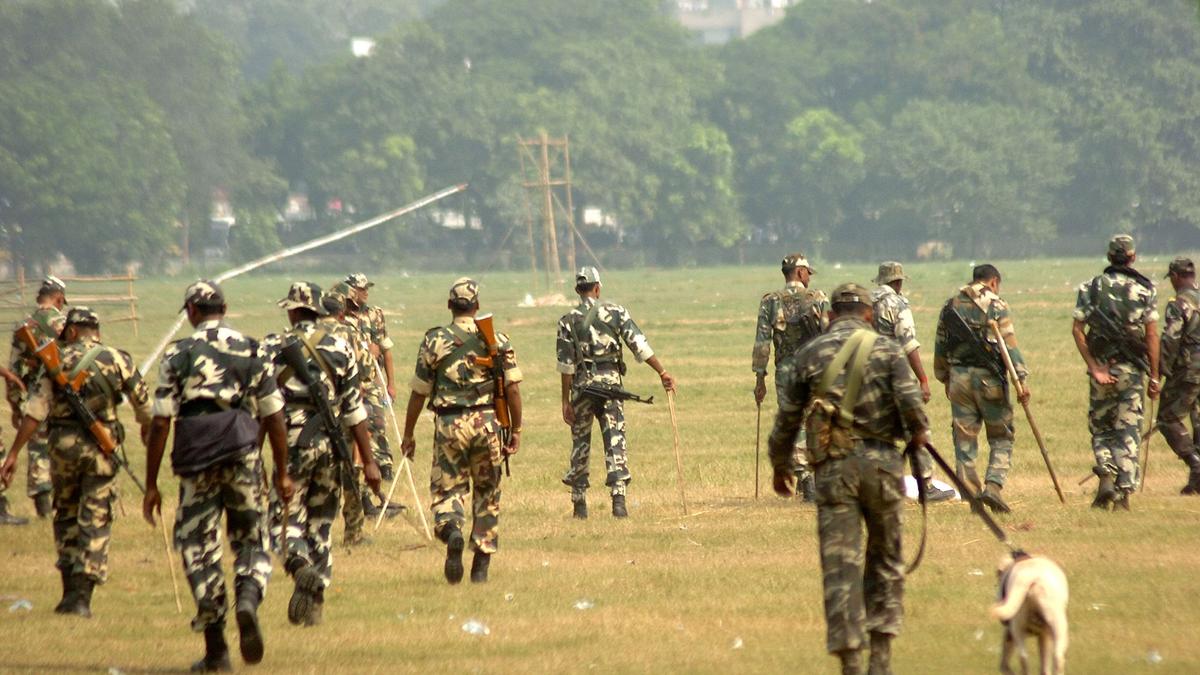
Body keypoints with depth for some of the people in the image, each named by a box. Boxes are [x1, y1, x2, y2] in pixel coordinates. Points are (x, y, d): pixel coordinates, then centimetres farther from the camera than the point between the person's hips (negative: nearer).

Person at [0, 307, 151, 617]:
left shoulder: (57, 361, -1)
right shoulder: (118, 360, 1)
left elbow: (34, 412, -6)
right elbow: (143, 402, 10)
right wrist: (147, 427, 33)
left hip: (63, 444, 1)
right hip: (99, 448, -1)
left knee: (66, 514, 19)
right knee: (95, 522, 4)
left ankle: (71, 589, 17)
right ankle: (82, 598, -3)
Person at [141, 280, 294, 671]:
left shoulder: (178, 356, 2)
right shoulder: (252, 352, 7)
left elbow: (160, 424, -2)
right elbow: (274, 419, 7)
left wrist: (151, 485, 2)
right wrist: (282, 474, 16)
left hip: (196, 464, -1)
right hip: (242, 458, 1)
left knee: (198, 547, 8)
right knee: (252, 541, 13)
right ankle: (249, 600, -19)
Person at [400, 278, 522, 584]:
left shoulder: (434, 341, 0)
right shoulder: (497, 340, 2)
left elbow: (419, 392, 3)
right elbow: (512, 388, -1)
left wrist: (408, 434, 12)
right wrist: (516, 430, 8)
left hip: (449, 424, -1)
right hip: (486, 422, 1)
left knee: (447, 489, 7)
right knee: (487, 493, 12)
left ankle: (452, 531, -25)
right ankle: (481, 566, 12)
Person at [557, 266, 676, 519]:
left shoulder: (568, 321, -1)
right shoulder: (616, 312, 0)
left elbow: (566, 365, -3)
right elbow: (639, 345, -8)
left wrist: (566, 401, -1)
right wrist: (662, 372, -6)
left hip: (582, 386, 0)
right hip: (610, 384, 0)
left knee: (580, 443, 12)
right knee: (615, 441, -3)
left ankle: (579, 503, 16)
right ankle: (619, 497, -17)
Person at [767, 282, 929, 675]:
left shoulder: (808, 355, 6)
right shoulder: (887, 350, 2)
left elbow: (787, 417, 9)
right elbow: (910, 400, -10)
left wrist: (779, 465, 23)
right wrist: (920, 433, 11)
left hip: (832, 466, 0)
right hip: (881, 461, 0)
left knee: (840, 566, -2)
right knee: (886, 560, 14)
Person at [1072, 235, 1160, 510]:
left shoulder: (1090, 288, 3)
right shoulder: (1145, 289, -1)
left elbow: (1077, 329, -6)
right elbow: (1151, 335, -4)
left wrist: (1094, 367, -7)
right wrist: (1154, 377, 2)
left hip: (1100, 365, 1)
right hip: (1132, 369, -1)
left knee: (1100, 426, 15)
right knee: (1128, 431, 3)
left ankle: (1106, 477, -5)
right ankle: (1124, 492, -3)